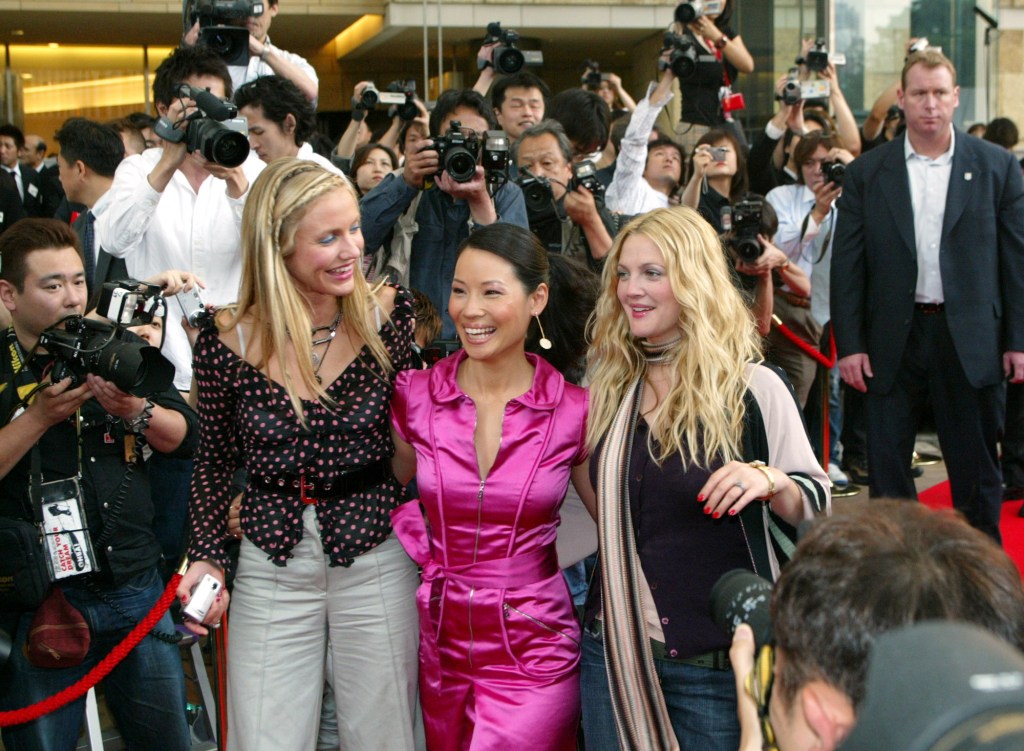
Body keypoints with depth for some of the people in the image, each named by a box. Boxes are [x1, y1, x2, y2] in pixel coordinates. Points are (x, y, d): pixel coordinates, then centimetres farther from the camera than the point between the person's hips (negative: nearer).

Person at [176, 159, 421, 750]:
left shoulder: (388, 317, -7)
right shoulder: (231, 341, -7)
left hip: (377, 561, 0)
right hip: (272, 566, 1)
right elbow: (217, 459, 4)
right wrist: (207, 554, 0)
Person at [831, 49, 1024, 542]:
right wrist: (849, 344, -4)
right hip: (893, 338, 1)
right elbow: (847, 264, 2)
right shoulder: (867, 173, 3)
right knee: (887, 468, 7)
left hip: (970, 340, 0)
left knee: (976, 467, 8)